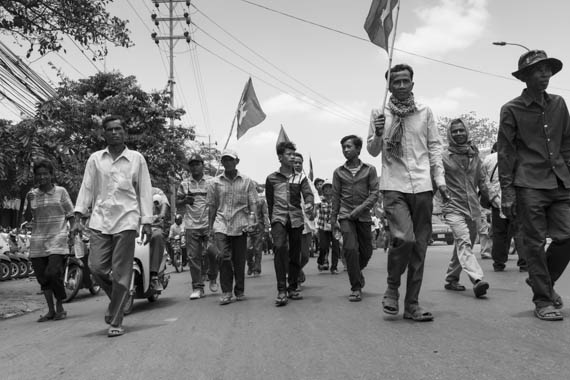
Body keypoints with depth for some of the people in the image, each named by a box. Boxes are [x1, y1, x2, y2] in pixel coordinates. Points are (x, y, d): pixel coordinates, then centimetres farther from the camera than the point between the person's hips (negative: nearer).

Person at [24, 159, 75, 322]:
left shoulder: (61, 192, 2)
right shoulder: (32, 195, 9)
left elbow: (70, 215, 5)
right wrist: (28, 203, -6)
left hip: (57, 241, -4)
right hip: (38, 243, 4)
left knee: (53, 273, -14)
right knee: (42, 277, 6)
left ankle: (60, 307, 6)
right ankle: (50, 310, 17)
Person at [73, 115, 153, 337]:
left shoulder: (136, 159, 7)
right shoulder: (95, 159, 13)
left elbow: (145, 192, 6)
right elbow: (86, 188, 11)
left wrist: (147, 222, -1)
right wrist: (78, 218, 1)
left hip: (126, 220, -2)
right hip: (100, 220, 2)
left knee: (121, 272, -3)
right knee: (97, 266, -3)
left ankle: (116, 321, 6)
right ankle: (117, 299, 26)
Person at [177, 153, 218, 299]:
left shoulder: (212, 181, 6)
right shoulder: (184, 184, 11)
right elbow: (177, 203, 15)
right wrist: (185, 201, -7)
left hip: (209, 224, -1)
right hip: (191, 226, 1)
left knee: (212, 253, -4)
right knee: (193, 256, -1)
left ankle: (212, 278, 23)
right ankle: (197, 287, 7)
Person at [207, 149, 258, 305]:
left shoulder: (247, 181, 6)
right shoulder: (215, 182, 9)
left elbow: (253, 204, 6)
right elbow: (212, 206, 12)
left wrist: (252, 221, -6)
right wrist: (210, 226, 8)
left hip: (240, 225, 0)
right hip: (221, 224, 0)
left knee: (239, 260, 5)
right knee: (223, 256, -13)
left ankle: (240, 291, 20)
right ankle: (226, 292, -3)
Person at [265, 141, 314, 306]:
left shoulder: (301, 178, 10)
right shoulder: (271, 178, 7)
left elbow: (308, 193, -5)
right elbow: (269, 201, 14)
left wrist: (309, 203, -27)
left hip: (296, 219, 2)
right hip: (278, 218, -2)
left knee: (295, 254, 6)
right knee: (279, 247, -23)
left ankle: (293, 288, 21)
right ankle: (281, 290, -20)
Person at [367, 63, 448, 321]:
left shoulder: (425, 112, 11)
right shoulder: (380, 114, 6)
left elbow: (434, 146, 14)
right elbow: (373, 151, 6)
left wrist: (440, 178, 5)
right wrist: (378, 135, -14)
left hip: (422, 186, 3)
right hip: (394, 186, -3)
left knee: (419, 246, 4)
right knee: (404, 238, -21)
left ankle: (412, 304, 15)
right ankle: (392, 288, 5)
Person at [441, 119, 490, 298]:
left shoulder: (474, 155, 12)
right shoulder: (444, 157, -1)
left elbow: (481, 180, 20)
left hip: (473, 208, 5)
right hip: (454, 207, -5)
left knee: (463, 246, 11)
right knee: (463, 242, -21)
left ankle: (451, 279, 25)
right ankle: (477, 280, -32)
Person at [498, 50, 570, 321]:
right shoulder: (512, 110, 0)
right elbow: (505, 153, -3)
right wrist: (507, 191, -8)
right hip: (529, 184, -4)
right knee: (535, 243, -1)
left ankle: (544, 281, 26)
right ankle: (543, 301, 11)